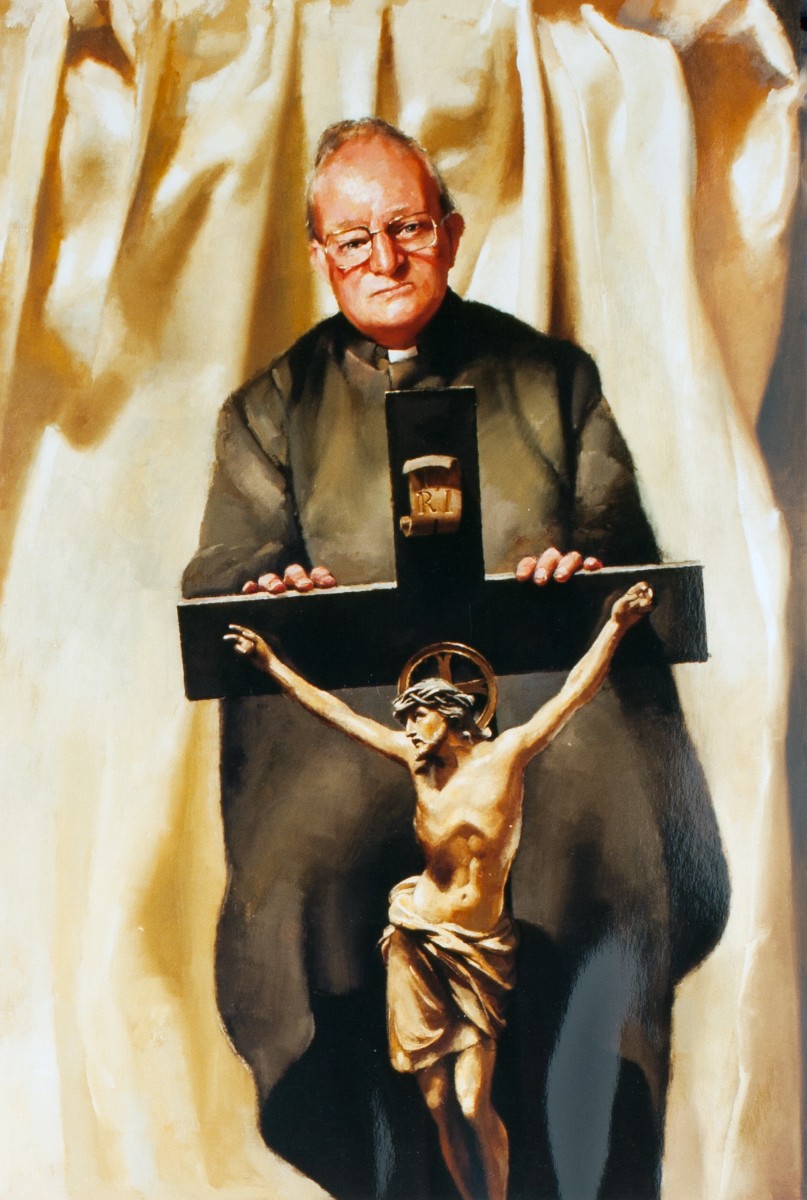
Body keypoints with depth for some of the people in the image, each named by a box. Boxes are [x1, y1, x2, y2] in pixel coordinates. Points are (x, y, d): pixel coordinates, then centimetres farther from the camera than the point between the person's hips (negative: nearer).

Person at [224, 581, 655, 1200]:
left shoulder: (506, 754, -3)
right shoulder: (419, 762, 6)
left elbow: (574, 693, -10)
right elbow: (336, 711, 11)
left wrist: (615, 626, -20)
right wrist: (271, 664, 14)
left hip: (479, 949, -3)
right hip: (417, 942, 3)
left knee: (475, 1105, -5)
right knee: (438, 1104, 7)